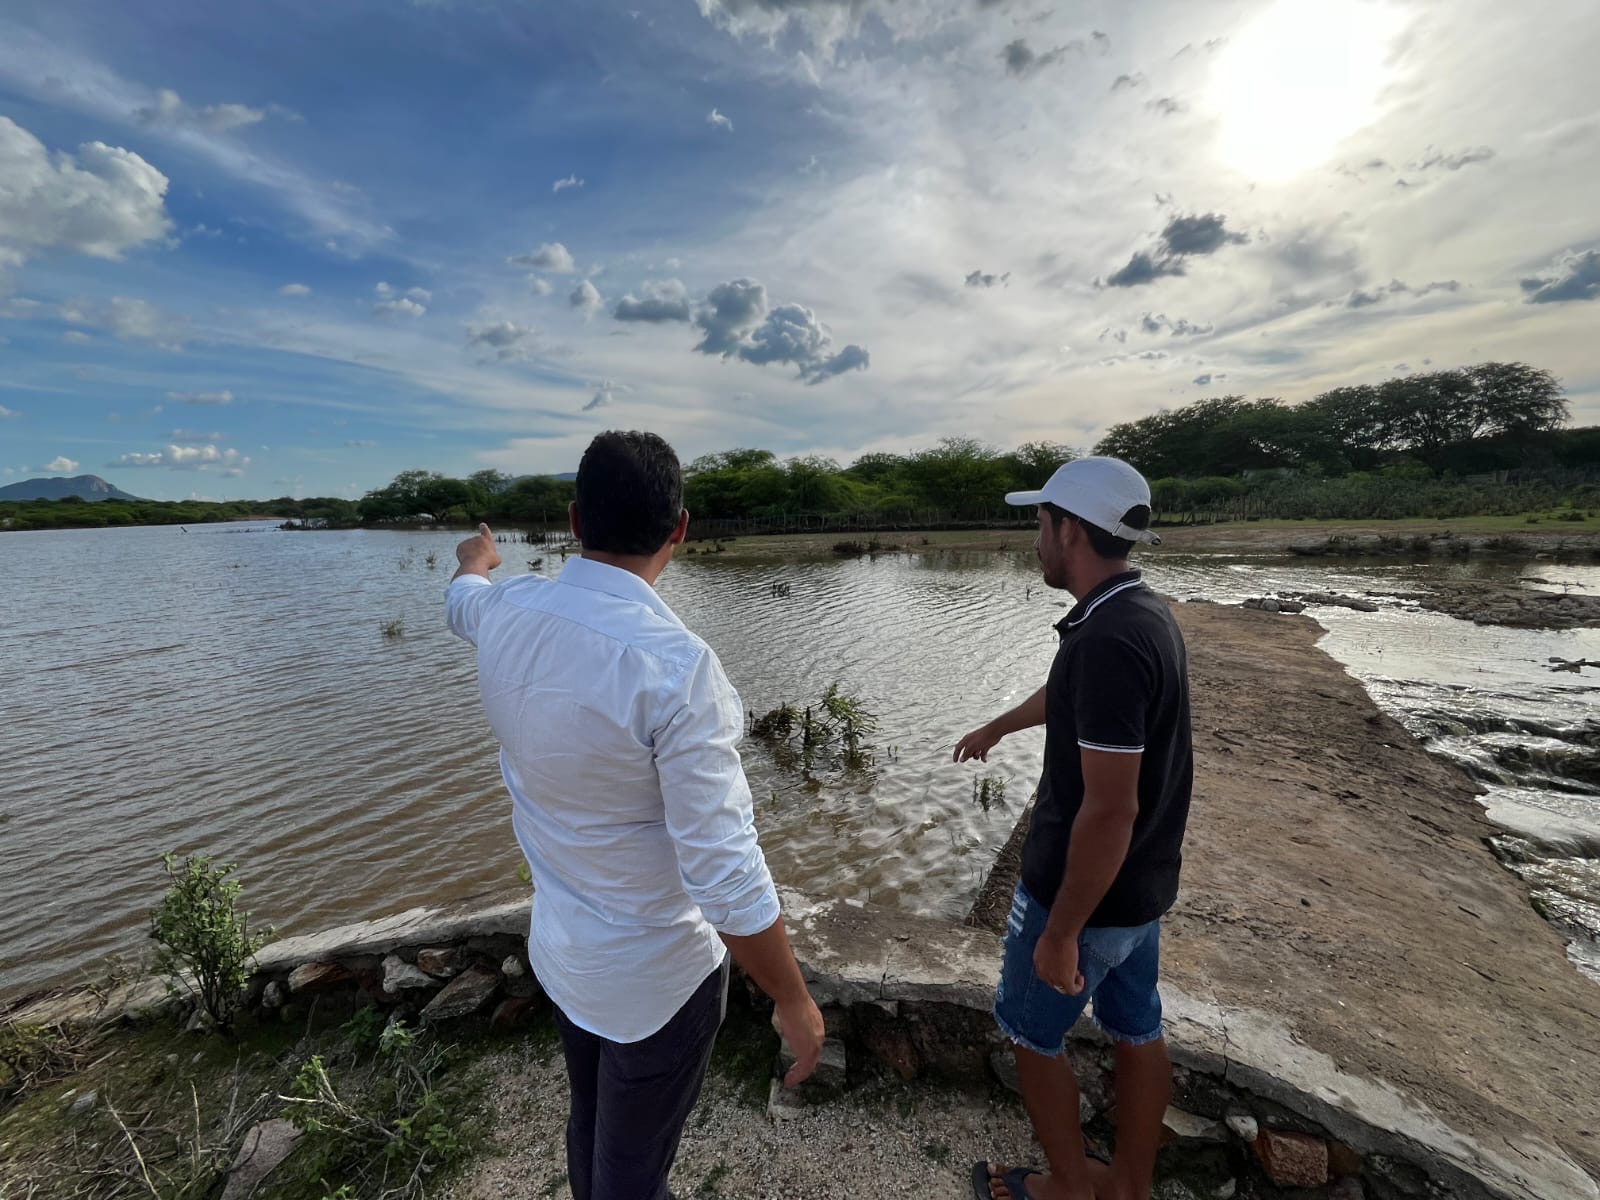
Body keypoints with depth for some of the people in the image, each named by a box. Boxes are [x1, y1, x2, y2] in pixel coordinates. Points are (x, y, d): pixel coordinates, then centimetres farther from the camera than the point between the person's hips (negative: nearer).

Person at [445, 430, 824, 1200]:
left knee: (589, 1126, 31)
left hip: (560, 950, 6)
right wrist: (794, 1002, -12)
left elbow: (463, 600, 15)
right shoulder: (674, 666, -34)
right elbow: (726, 878, -29)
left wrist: (477, 556, 38)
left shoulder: (509, 615, -12)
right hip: (657, 974, -6)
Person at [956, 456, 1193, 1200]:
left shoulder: (1109, 640, -31)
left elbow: (1109, 809, -29)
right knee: (1136, 1030, 23)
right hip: (1139, 883, 9)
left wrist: (1059, 931, -19)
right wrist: (996, 728, 34)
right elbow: (1066, 693, 19)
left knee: (1030, 1031, 16)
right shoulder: (1141, 614, 1)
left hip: (1086, 888, -8)